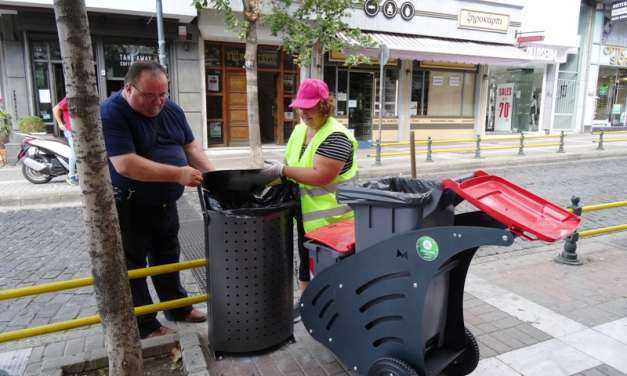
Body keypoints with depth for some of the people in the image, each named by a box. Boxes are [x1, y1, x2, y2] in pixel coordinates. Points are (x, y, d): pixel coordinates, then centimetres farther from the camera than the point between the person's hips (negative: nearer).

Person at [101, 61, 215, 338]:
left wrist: (211, 173, -10)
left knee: (167, 257, 21)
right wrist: (178, 174, -32)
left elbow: (190, 146, 7)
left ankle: (177, 307, 39)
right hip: (127, 207, -7)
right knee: (132, 265, 6)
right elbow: (126, 164, -30)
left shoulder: (171, 109, 2)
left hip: (165, 202, 7)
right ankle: (145, 326, 21)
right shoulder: (111, 114, -21)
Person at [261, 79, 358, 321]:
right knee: (306, 260, 20)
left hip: (330, 216, -8)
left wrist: (283, 170, -25)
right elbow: (290, 164, 15)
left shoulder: (335, 137, -20)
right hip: (305, 213, 8)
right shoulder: (299, 130, 7)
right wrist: (272, 176, -4)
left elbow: (320, 176, -29)